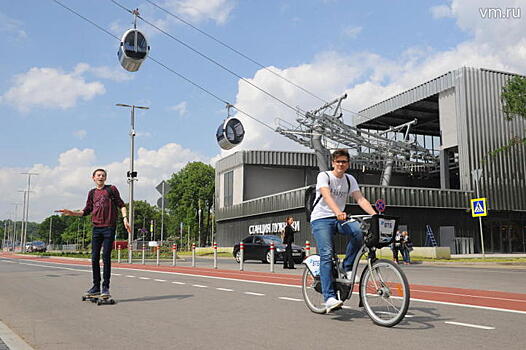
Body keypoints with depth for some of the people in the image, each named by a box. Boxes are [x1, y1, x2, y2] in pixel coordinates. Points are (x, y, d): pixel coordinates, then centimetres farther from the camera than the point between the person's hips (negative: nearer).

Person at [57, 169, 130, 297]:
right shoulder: (92, 193, 15)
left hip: (109, 227, -4)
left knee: (106, 257, -6)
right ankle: (96, 286, 13)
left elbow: (121, 205, 3)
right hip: (96, 228, 4)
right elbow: (87, 211, 16)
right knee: (94, 257, 4)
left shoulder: (111, 189, 4)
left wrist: (125, 218, -10)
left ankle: (105, 287, 1)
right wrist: (72, 213, 4)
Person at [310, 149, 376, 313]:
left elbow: (360, 199, -3)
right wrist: (338, 212, -44)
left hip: (339, 219, 4)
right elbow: (327, 196, -26)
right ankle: (329, 298, -23)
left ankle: (347, 267, -7)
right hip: (321, 219, -4)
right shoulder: (324, 176, -8)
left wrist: (374, 214, -20)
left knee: (359, 231, -27)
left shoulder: (350, 179, 8)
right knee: (326, 254, -20)